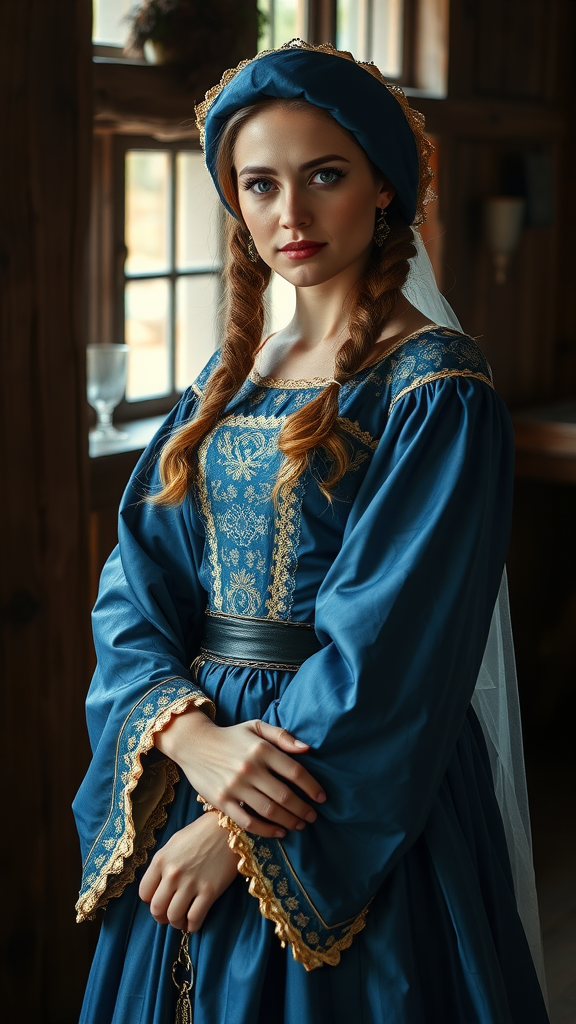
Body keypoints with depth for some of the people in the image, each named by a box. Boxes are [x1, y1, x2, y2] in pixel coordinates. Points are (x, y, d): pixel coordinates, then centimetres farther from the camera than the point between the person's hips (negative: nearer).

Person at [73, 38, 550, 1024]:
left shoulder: (436, 389, -12)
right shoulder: (231, 374, 8)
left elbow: (389, 645, -18)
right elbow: (137, 582, 2)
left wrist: (239, 831, -17)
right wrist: (192, 733, -17)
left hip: (352, 819, -6)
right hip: (191, 767, 6)